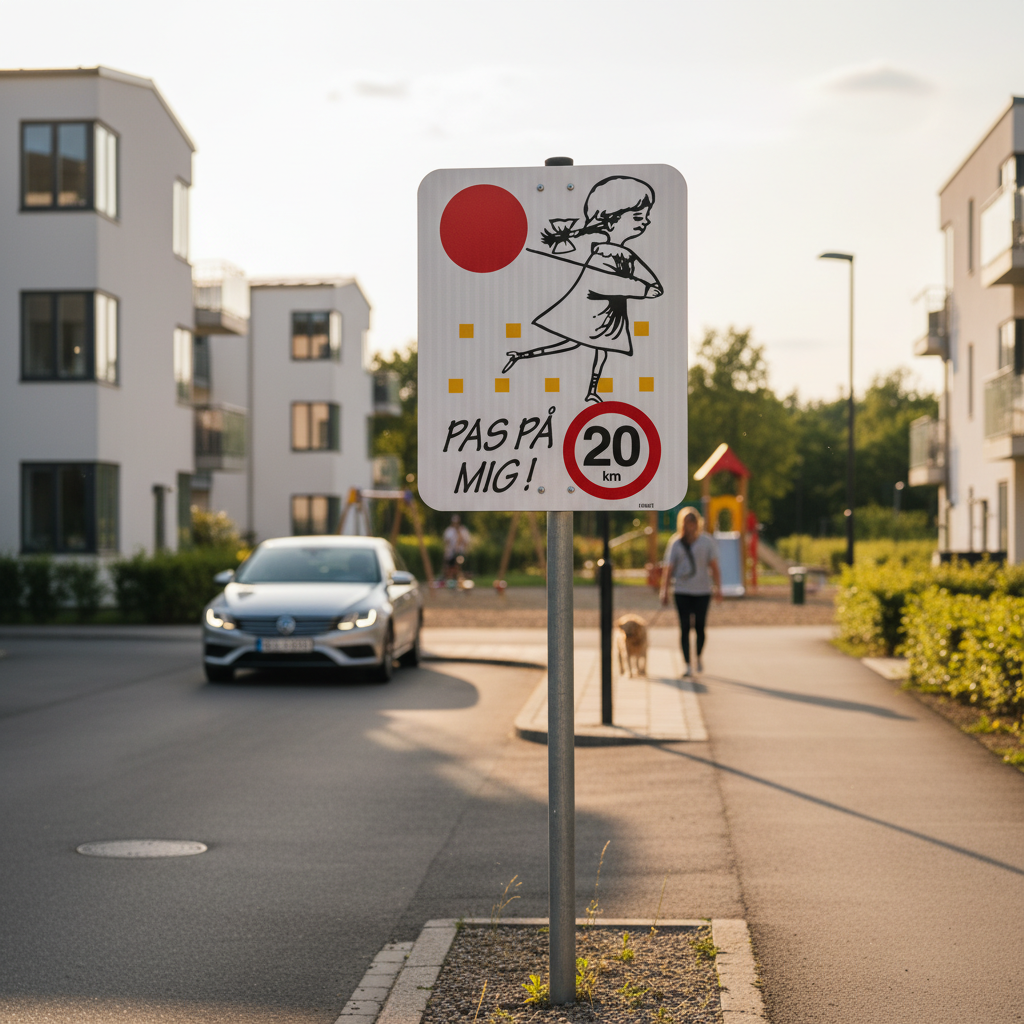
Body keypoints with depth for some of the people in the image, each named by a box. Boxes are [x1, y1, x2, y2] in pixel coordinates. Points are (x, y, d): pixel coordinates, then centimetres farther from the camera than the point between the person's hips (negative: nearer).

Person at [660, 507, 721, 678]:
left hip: (702, 590, 0)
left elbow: (714, 567, 3)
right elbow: (668, 569, 2)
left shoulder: (707, 542, 3)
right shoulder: (675, 543, 3)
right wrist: (664, 591, -5)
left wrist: (717, 588, -5)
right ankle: (688, 666, -5)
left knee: (699, 627, 5)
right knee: (685, 628, -5)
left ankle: (699, 657, 31)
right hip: (682, 591, 0)